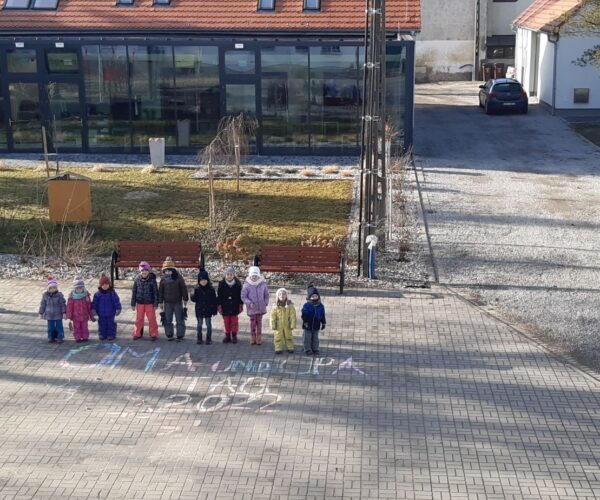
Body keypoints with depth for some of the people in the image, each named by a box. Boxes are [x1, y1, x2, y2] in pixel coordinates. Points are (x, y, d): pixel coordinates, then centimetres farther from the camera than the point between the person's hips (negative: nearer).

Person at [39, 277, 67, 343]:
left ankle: (60, 338, 15)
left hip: (58, 315, -2)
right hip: (49, 315, 2)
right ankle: (51, 338, 23)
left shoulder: (59, 295, -10)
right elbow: (42, 305, 5)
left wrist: (64, 313, -10)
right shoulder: (45, 295, -2)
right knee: (50, 327, 10)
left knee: (59, 327, 4)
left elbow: (63, 304, -7)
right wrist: (41, 313, 6)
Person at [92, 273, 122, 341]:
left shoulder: (112, 293, -7)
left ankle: (111, 335, 16)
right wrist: (93, 309, -4)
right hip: (101, 314, 2)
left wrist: (118, 309, -9)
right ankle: (102, 335, 21)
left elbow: (116, 301, -6)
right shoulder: (97, 294, -3)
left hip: (110, 313, -2)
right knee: (102, 324, 10)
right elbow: (94, 302, 2)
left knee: (110, 324, 6)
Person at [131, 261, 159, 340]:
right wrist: (133, 304, 6)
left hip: (150, 303, -2)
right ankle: (137, 334, 22)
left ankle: (153, 334, 13)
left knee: (152, 319, 2)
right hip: (140, 303, 2)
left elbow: (156, 292, -3)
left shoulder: (152, 280, -8)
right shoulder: (137, 280, -2)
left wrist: (156, 304, -5)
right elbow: (134, 292, 6)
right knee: (139, 319, 10)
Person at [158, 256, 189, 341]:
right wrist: (160, 302, 7)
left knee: (180, 319, 2)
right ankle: (169, 335, 18)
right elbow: (160, 291, 7)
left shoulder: (178, 277, -7)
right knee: (167, 320, 7)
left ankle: (180, 336, 10)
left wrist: (185, 299, -1)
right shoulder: (163, 279, 0)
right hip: (167, 302, 2)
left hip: (178, 302, -2)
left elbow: (184, 288, -2)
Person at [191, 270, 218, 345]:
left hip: (208, 310, -1)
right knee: (199, 324, 9)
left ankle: (209, 339, 15)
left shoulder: (211, 289, -5)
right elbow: (195, 299, 0)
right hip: (199, 310, 1)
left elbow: (214, 301, -2)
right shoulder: (197, 289, -1)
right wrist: (193, 296, -23)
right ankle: (199, 339, 18)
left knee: (208, 324, 6)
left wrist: (214, 310, -4)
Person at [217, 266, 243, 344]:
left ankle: (234, 336, 18)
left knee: (234, 321, 5)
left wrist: (241, 305, 3)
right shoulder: (221, 284, -4)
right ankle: (227, 336, 18)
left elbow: (240, 295, 4)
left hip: (234, 306, 0)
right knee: (226, 321, 6)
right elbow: (219, 295, -1)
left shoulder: (238, 283, -3)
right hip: (225, 307, 0)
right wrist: (219, 305, -4)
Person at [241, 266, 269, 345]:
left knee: (259, 322, 10)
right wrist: (249, 303, -18)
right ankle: (253, 338, 16)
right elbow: (243, 297, -6)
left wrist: (266, 303, -1)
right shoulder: (246, 285, -11)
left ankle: (259, 338, 19)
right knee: (253, 323, 5)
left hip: (261, 308, 2)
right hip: (251, 308, -2)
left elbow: (266, 295, 9)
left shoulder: (263, 284, -3)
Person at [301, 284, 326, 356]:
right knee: (307, 338, 4)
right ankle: (308, 350, 14)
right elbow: (304, 315, -12)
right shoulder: (306, 306, -13)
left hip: (316, 326, 3)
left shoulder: (320, 306, -2)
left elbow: (322, 316, 7)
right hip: (308, 326, -3)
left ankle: (315, 349, 25)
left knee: (315, 338, 14)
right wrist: (305, 322, -20)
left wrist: (323, 323, 9)